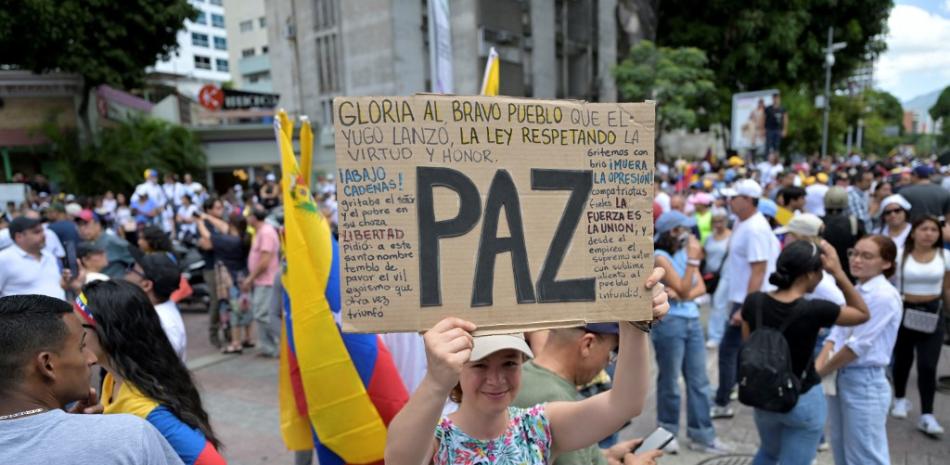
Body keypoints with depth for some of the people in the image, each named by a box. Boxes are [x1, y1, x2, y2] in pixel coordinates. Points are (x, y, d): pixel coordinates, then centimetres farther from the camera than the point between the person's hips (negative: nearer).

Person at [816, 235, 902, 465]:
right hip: (840, 377, 8)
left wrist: (822, 372, -10)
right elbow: (837, 334, 7)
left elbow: (859, 344, -18)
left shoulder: (884, 295, -16)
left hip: (865, 381, -8)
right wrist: (817, 366, -7)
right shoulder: (855, 291, 9)